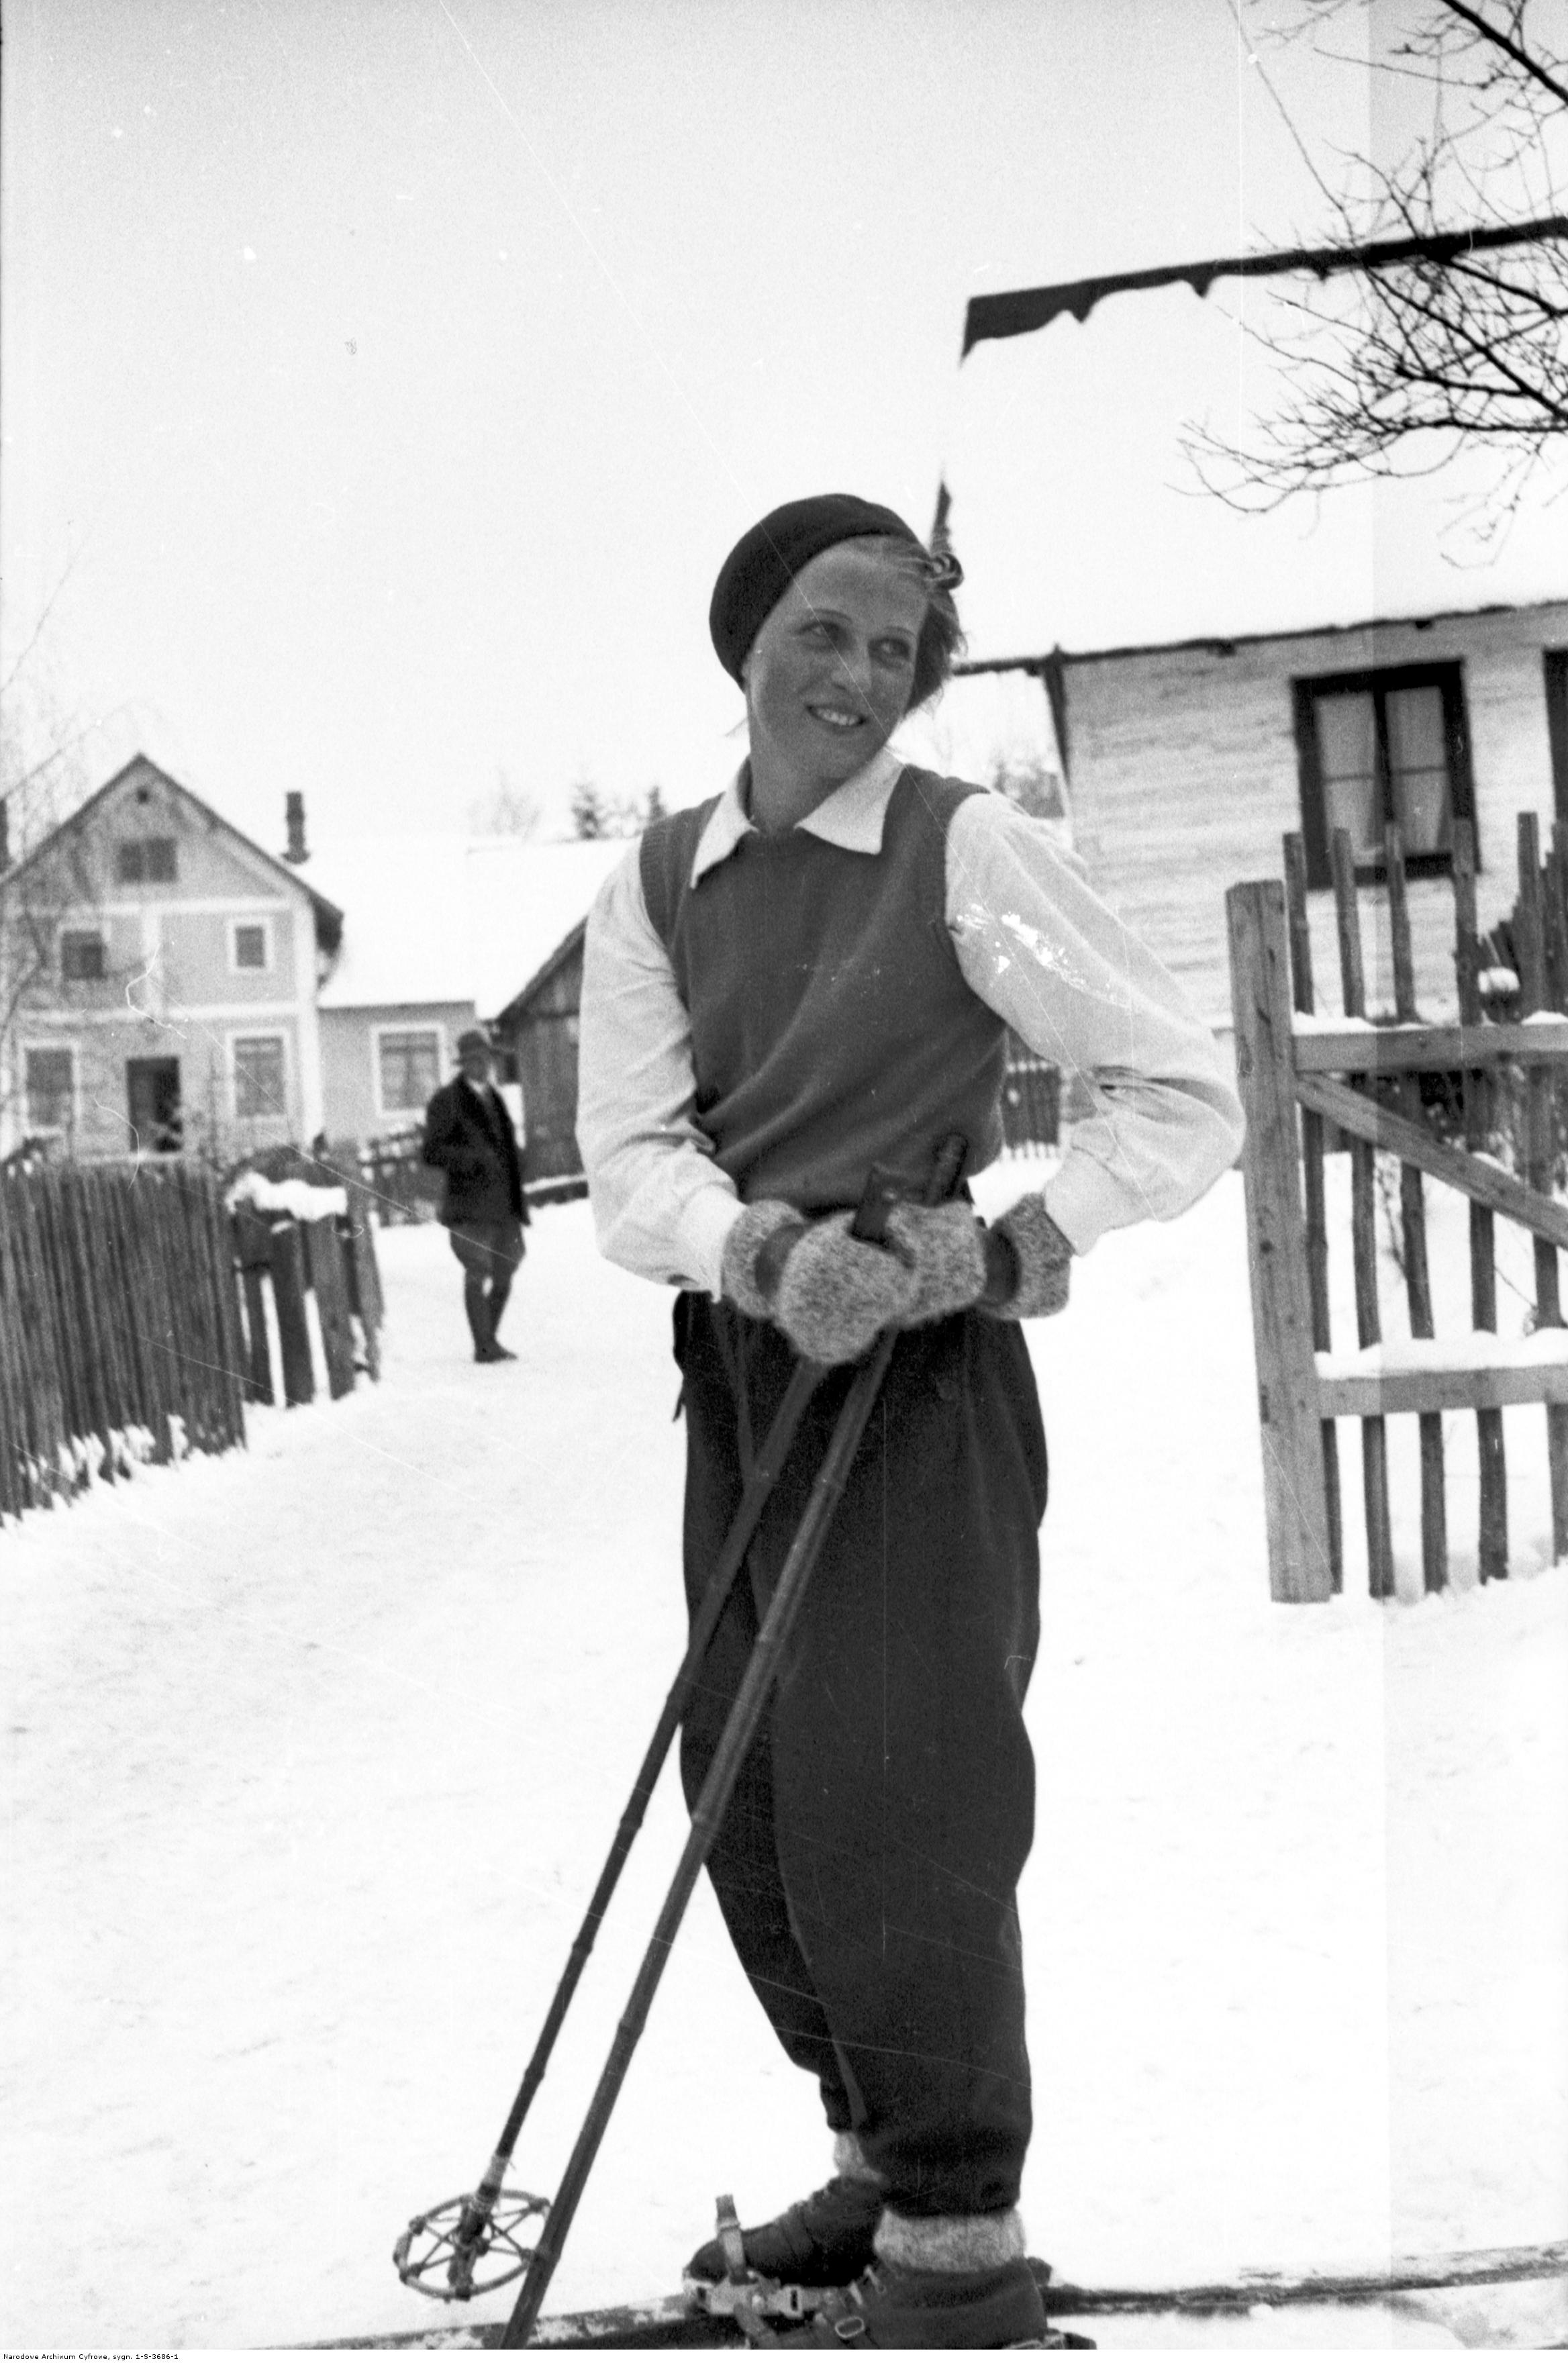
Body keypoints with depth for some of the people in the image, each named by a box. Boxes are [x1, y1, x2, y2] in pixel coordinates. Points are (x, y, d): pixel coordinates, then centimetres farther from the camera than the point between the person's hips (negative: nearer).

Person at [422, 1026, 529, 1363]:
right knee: (478, 1273, -10)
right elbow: (431, 1152, -6)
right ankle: (485, 1346, -9)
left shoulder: (494, 1098, 21)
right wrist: (473, 1158, -20)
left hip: (504, 1206, 7)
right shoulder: (446, 1100, 0)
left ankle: (489, 1342, 17)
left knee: (504, 1275, 7)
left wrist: (518, 1205, 20)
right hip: (470, 1206, -7)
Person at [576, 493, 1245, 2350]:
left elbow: (1184, 1099, -6)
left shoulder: (970, 853, -7)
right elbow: (627, 1156, -3)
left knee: (889, 1810, -7)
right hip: (742, 1372, 6)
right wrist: (765, 1250, -23)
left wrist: (1006, 1248, -19)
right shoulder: (656, 886, 6)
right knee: (753, 1809, 13)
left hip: (924, 1381, -6)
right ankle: (881, 2160, 33)